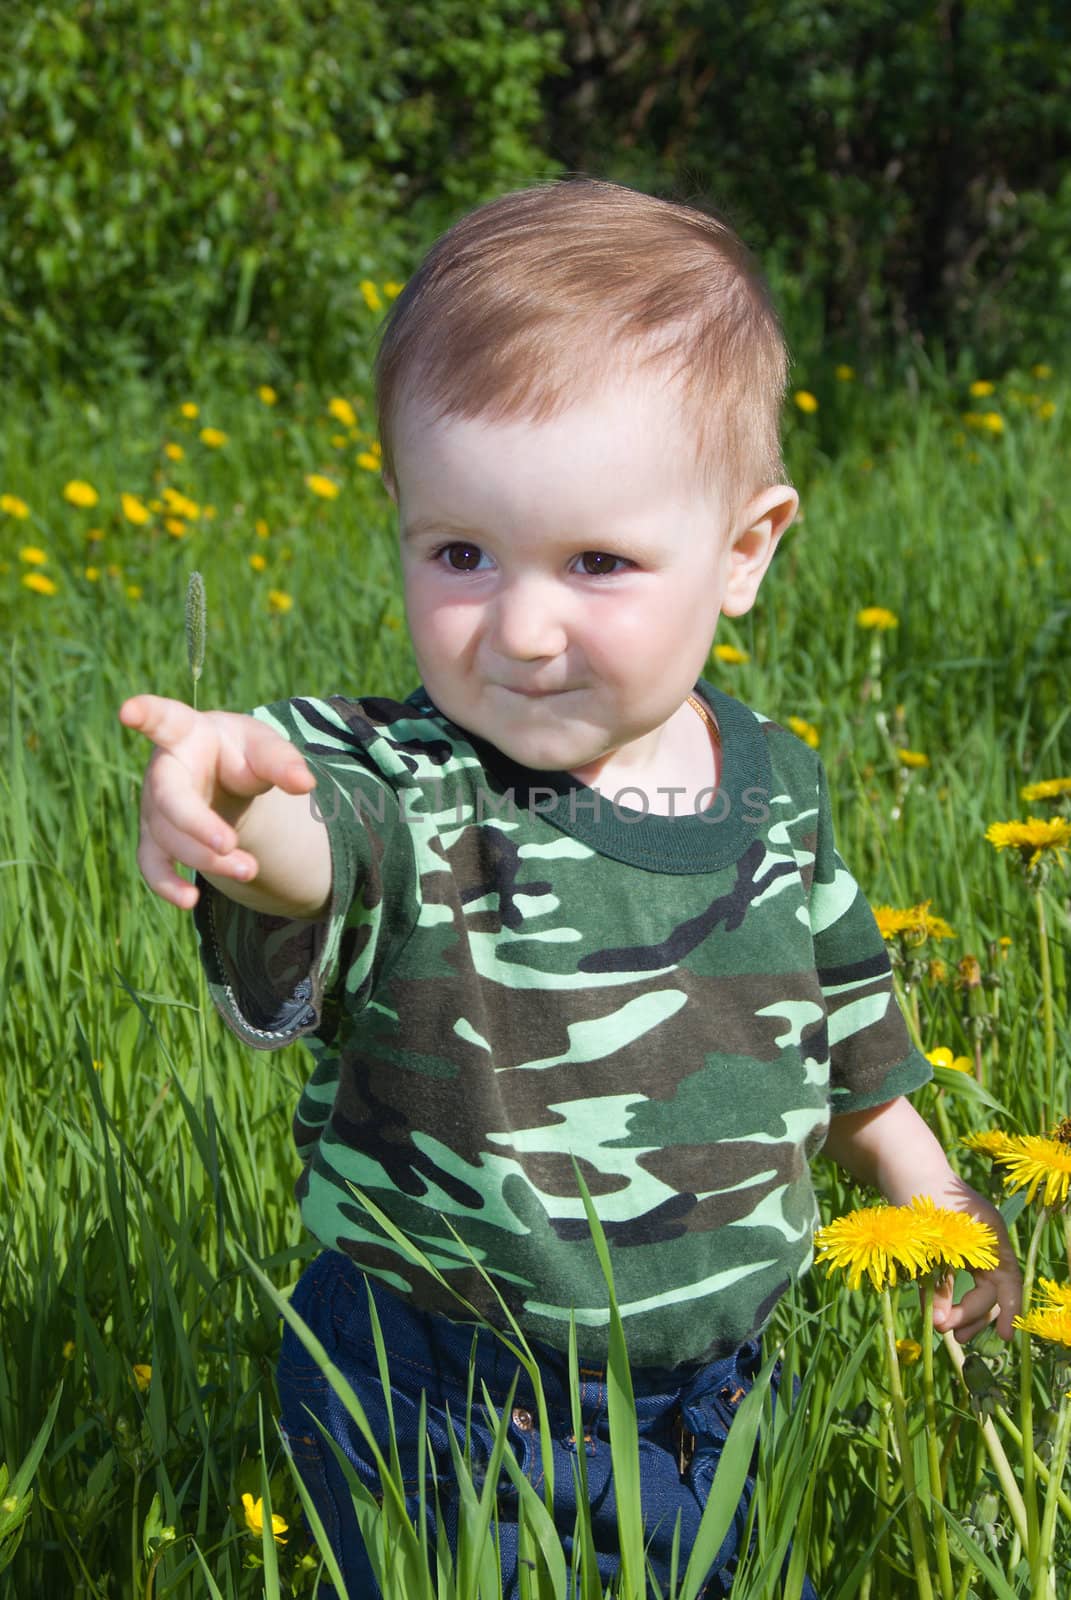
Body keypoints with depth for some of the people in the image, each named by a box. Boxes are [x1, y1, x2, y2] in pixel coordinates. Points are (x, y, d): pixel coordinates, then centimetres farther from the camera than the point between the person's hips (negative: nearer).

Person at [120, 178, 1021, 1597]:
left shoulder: (776, 791, -3)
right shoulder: (402, 786, -19)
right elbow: (325, 845, -44)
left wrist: (933, 1198, 21)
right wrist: (236, 801, -65)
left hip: (711, 1410, 4)